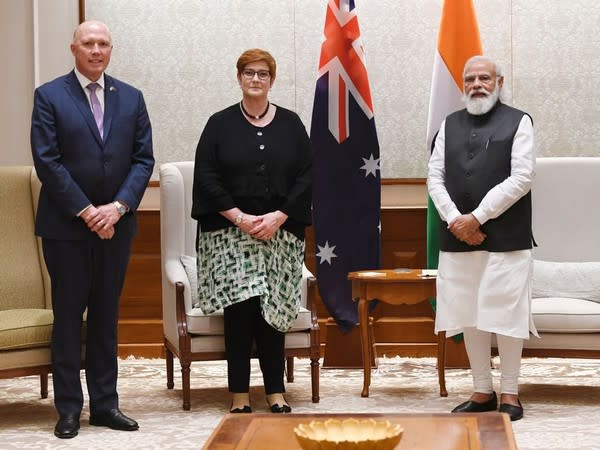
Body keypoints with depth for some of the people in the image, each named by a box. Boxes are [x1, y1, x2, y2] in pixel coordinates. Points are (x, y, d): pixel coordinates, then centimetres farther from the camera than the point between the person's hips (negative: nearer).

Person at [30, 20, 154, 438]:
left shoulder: (131, 98, 8)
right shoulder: (50, 96, -2)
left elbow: (143, 159, 4)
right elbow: (47, 161, -9)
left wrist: (118, 206, -10)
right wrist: (86, 211, -14)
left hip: (115, 222, 3)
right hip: (66, 224, -3)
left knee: (107, 314, 9)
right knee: (68, 316, 2)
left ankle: (105, 403, 15)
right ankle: (69, 408, 9)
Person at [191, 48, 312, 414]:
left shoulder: (290, 124, 9)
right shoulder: (220, 124, 5)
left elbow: (306, 176, 3)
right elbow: (206, 176, -1)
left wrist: (279, 216, -9)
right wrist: (237, 217, -12)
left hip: (280, 233, 1)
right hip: (230, 233, -1)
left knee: (274, 310, 0)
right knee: (239, 309, -6)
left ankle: (276, 391, 9)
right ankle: (240, 394, 1)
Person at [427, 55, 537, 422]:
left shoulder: (518, 122, 1)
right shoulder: (450, 125, 14)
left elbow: (521, 178, -9)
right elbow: (435, 176, 9)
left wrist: (476, 218, -12)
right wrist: (455, 220, -7)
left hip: (505, 237, -4)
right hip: (458, 237, 4)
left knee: (505, 313, -2)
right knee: (469, 315, 6)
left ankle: (510, 393, 9)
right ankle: (482, 391, 16)